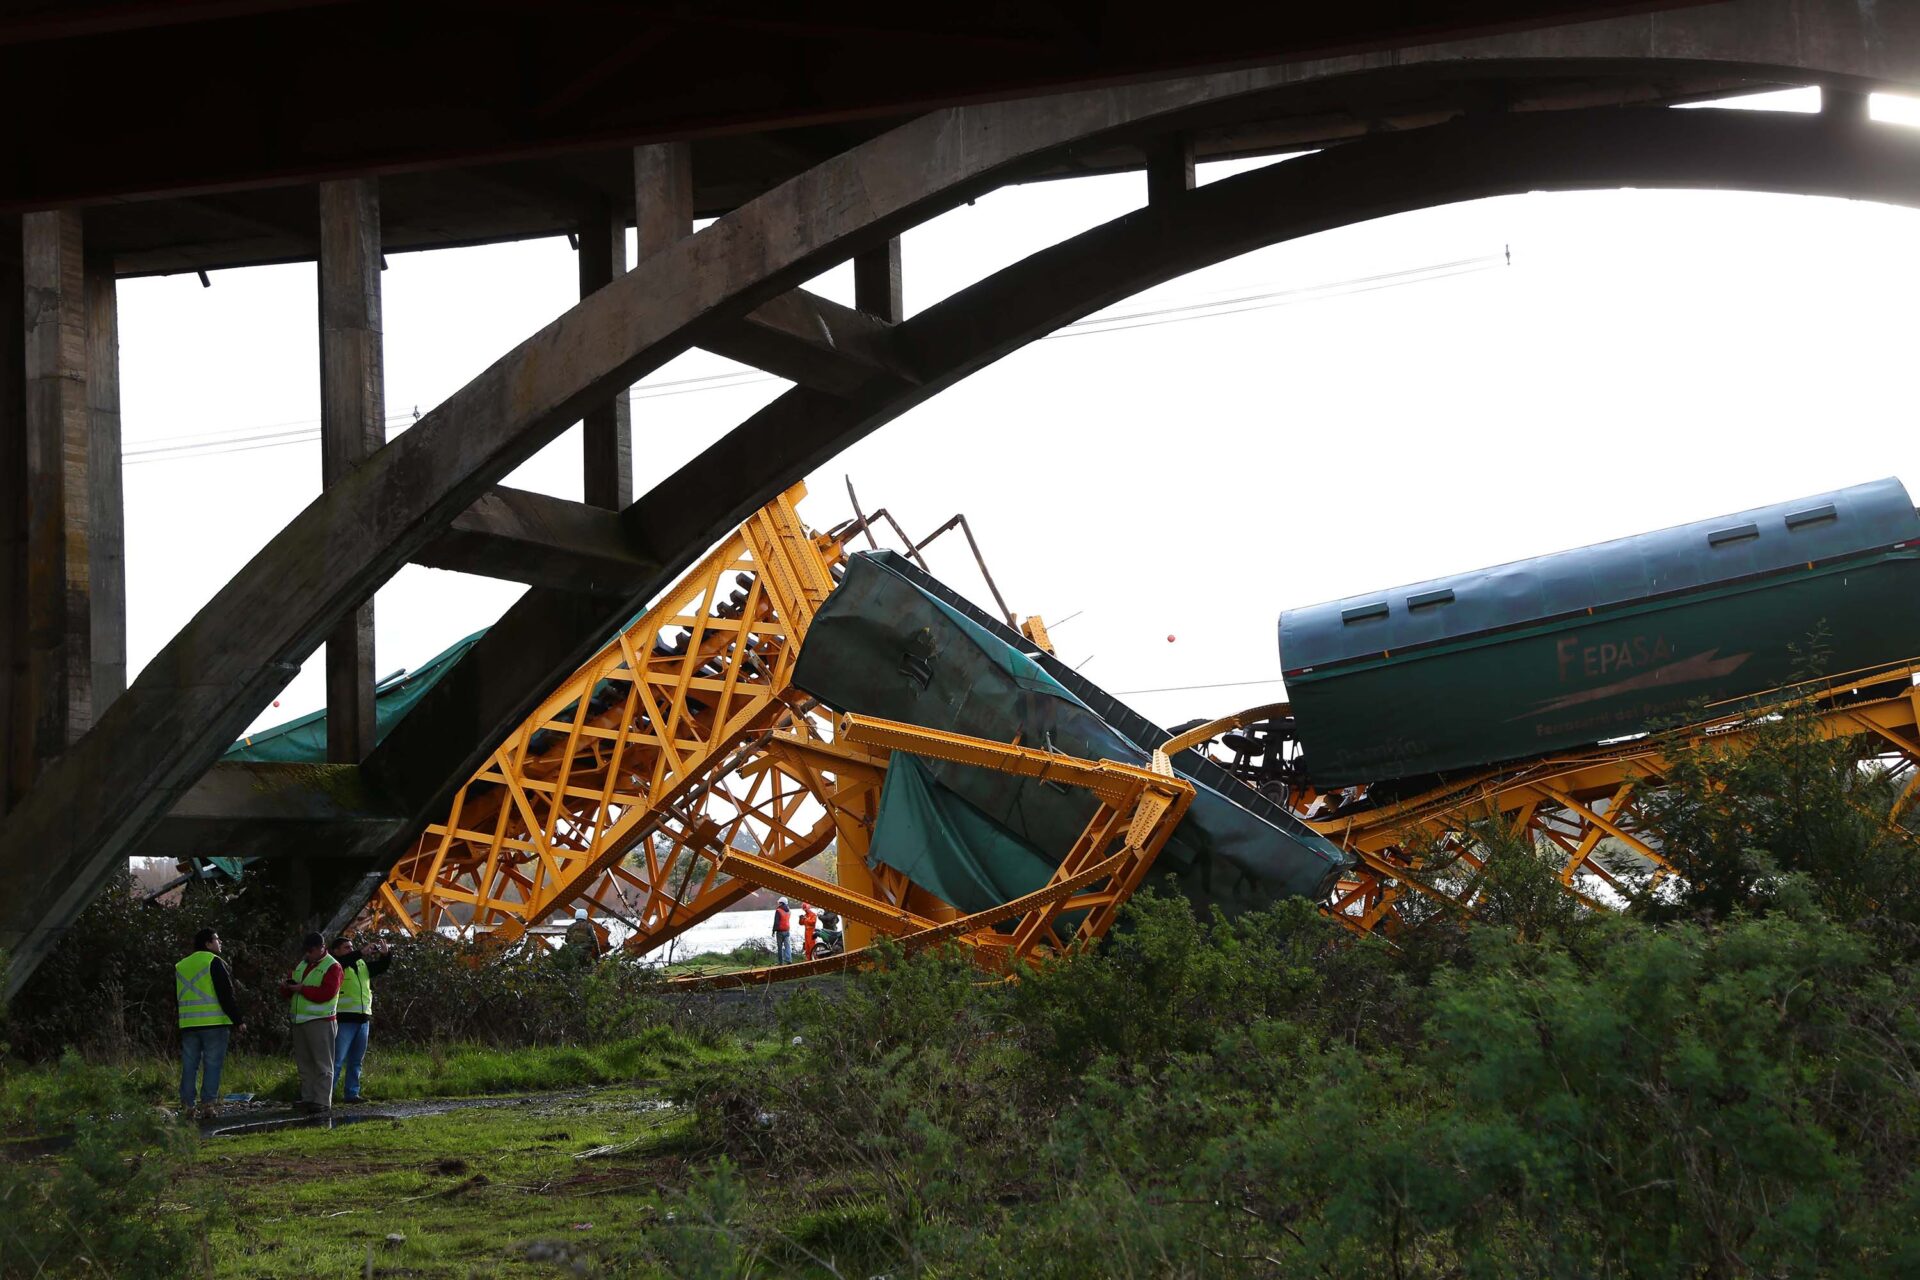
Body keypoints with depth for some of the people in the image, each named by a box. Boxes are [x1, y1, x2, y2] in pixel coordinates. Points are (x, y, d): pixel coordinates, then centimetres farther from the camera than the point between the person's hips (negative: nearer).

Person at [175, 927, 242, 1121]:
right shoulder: (214, 962, -6)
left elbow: (176, 998, 21)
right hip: (214, 1023, -6)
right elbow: (226, 995, -11)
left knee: (189, 1066, 8)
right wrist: (237, 1020, -6)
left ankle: (186, 1106, 5)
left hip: (188, 1025, 6)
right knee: (212, 1065, -3)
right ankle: (207, 1105, -7)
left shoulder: (180, 966, 16)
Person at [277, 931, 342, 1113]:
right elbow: (287, 994, 21)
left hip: (320, 1021, -8)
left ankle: (322, 1101, -7)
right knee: (304, 1064, 9)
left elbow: (327, 993, -18)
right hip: (299, 1021, 8)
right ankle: (308, 1098, 14)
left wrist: (302, 989, -16)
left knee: (322, 1063, -6)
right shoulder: (301, 965, 18)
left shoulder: (332, 967, -5)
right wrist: (286, 988, -2)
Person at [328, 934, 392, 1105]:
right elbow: (343, 962, -26)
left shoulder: (362, 965, 15)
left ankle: (352, 1093, 17)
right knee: (337, 1061, -9)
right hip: (344, 1020, -7)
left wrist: (386, 954, -4)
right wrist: (362, 953, -33)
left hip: (363, 1019, 7)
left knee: (356, 1061, 11)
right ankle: (324, 1094, -8)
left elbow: (381, 966, 16)